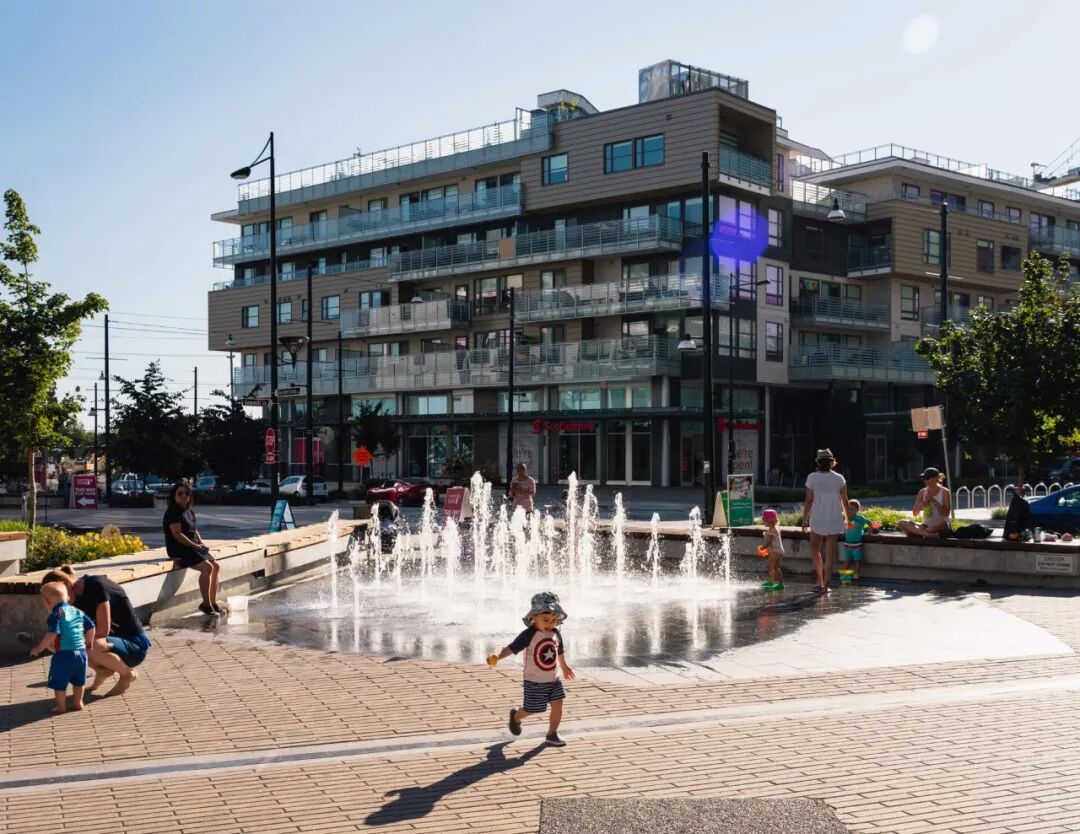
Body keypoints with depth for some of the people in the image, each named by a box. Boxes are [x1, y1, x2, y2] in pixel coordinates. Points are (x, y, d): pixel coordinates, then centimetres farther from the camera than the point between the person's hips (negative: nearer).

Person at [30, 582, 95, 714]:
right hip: (81, 652, 7)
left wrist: (39, 648, -14)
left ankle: (61, 706, 12)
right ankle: (77, 703, 31)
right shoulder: (77, 611, 12)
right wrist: (89, 641, 28)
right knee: (78, 680, 22)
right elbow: (91, 626, 13)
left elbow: (52, 634, -21)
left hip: (63, 654, -7)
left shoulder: (56, 614, -10)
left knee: (59, 682, 7)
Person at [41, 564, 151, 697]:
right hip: (115, 641, 8)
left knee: (92, 647, -36)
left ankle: (128, 674, -8)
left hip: (135, 646, -8)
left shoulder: (97, 585, -22)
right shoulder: (78, 597, 3)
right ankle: (102, 670, 7)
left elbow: (103, 630, -25)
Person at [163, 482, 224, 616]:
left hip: (193, 548, 10)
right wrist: (195, 546, -16)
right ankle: (206, 604, -19)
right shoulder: (173, 513, -11)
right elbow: (178, 535, -19)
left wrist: (201, 542, 5)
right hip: (180, 551, -10)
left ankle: (213, 603, 6)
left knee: (216, 566, 1)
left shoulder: (190, 512, 17)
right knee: (207, 567, -25)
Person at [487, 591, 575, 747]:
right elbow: (512, 648, -28)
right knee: (532, 709, 4)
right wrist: (498, 657, -45)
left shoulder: (556, 634, -1)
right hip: (535, 682, -5)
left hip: (554, 679, 5)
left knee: (557, 705, 1)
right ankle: (516, 715, 37)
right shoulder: (529, 635, -20)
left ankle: (552, 734, 19)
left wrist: (565, 667, 33)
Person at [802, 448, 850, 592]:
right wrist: (847, 517, 16)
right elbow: (845, 501, 2)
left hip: (818, 519, -1)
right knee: (830, 552, 4)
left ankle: (820, 580, 12)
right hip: (835, 520, 1)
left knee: (815, 549, 17)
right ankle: (826, 583, -2)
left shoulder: (812, 478, -6)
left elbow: (809, 501, -7)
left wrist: (804, 519, 2)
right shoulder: (839, 478, -1)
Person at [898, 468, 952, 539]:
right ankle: (928, 534, -40)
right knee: (902, 523, -21)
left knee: (942, 523, -42)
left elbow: (946, 513, -11)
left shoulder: (944, 492, -1)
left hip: (942, 528, -5)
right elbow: (915, 513, 6)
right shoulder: (922, 492, 9)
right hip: (927, 525, 5)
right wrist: (923, 503, -13)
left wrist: (934, 501, -19)